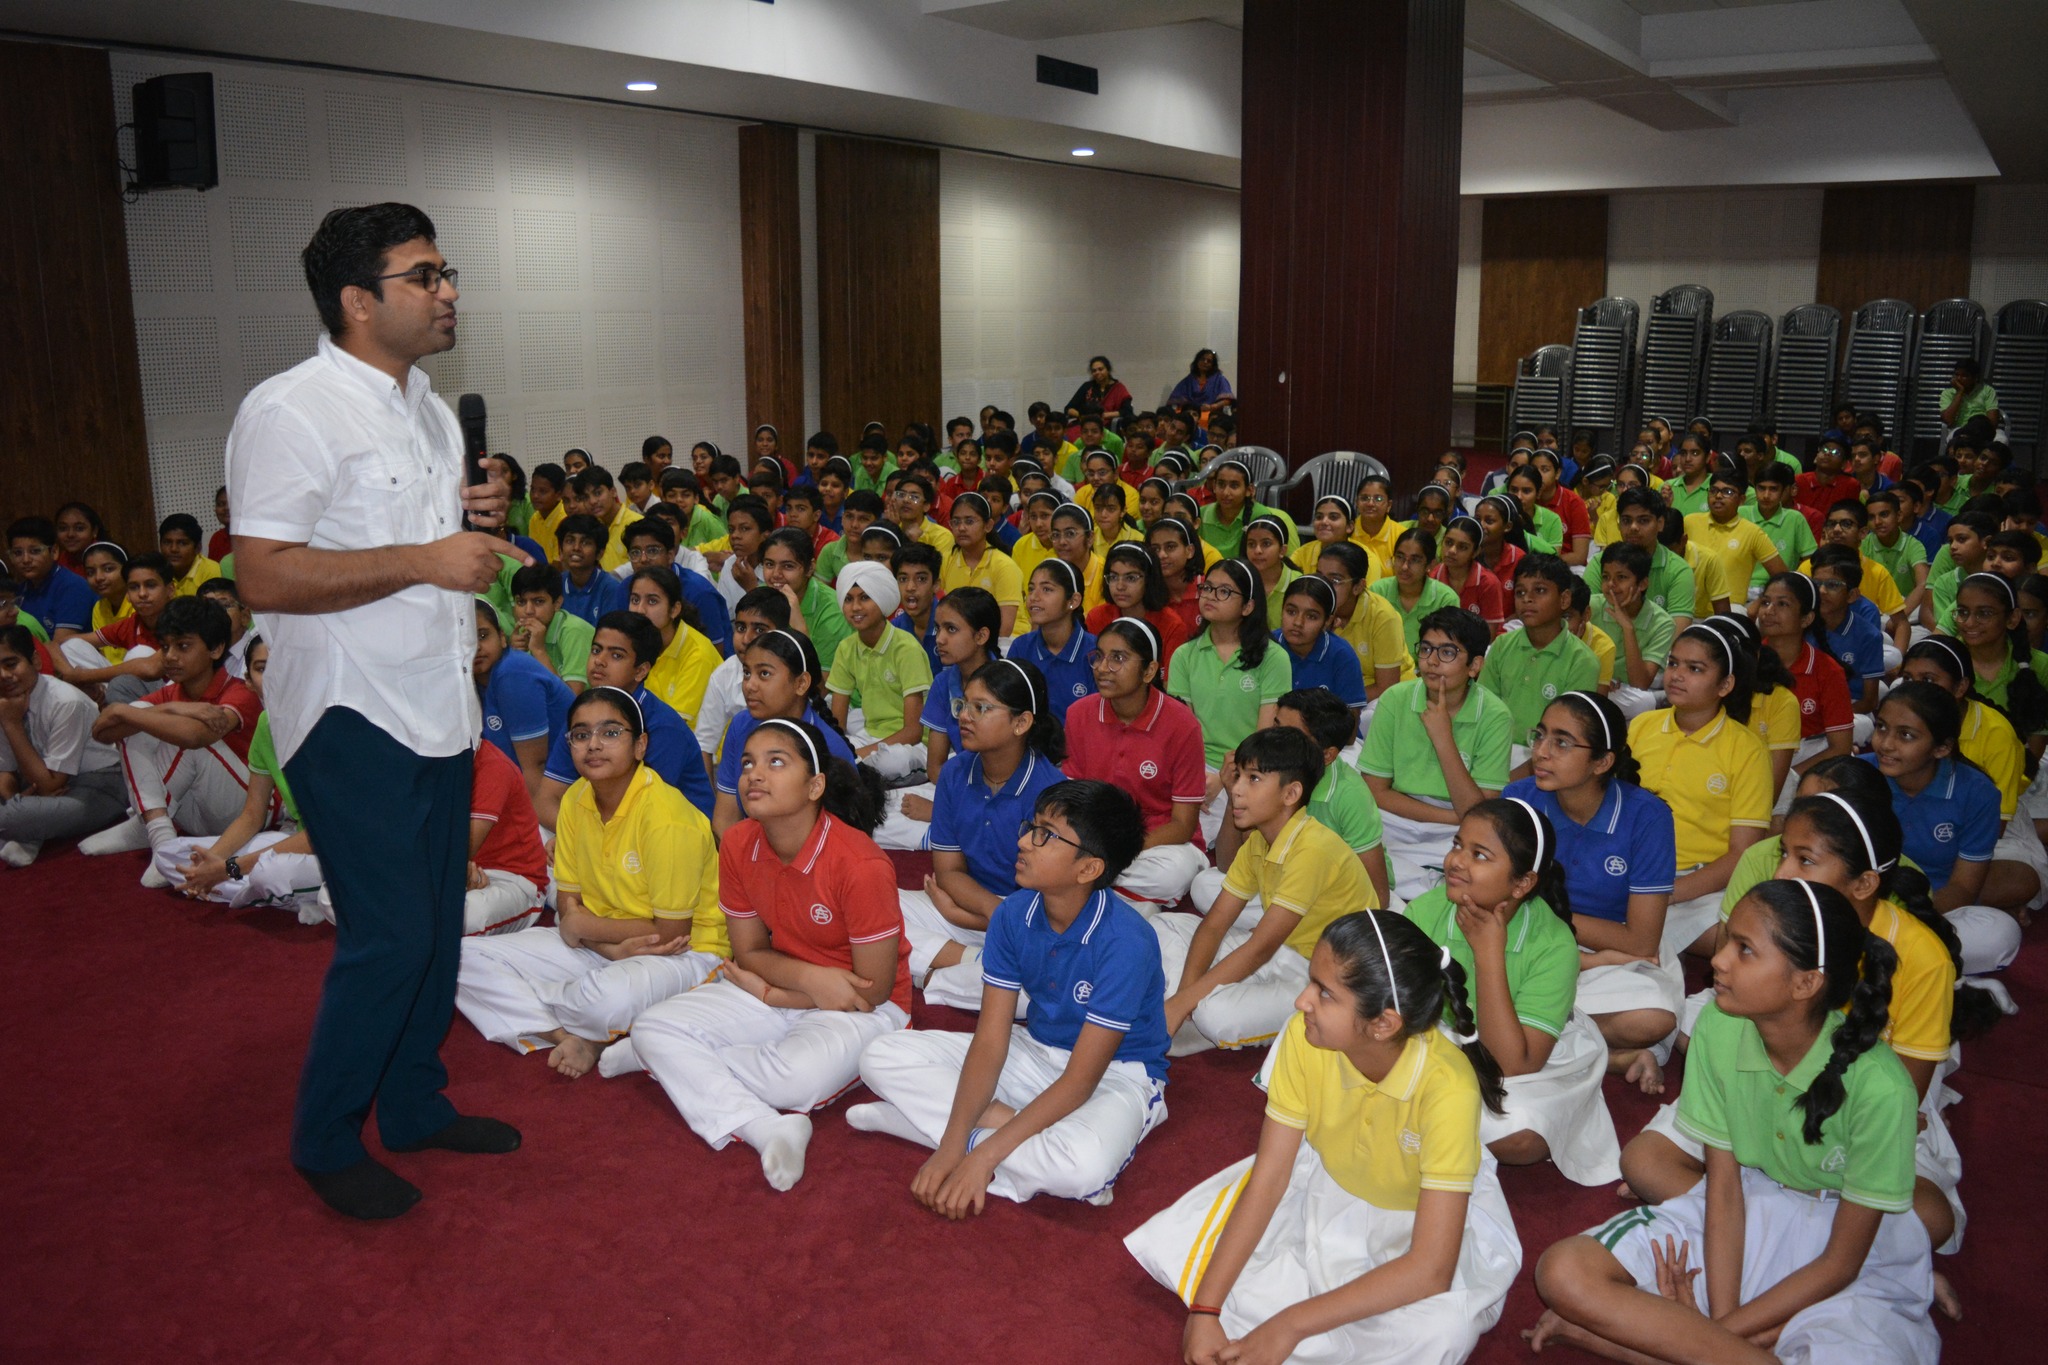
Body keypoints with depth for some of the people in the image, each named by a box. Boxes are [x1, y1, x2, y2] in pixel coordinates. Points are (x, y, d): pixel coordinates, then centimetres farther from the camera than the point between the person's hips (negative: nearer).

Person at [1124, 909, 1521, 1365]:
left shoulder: (1447, 1087, -37)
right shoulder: (1304, 1037, -26)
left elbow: (1430, 1270, -38)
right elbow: (1269, 1176, -19)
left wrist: (1290, 1325, -36)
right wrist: (1205, 1310, -25)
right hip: (1327, 1182, 4)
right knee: (1176, 1240, -11)